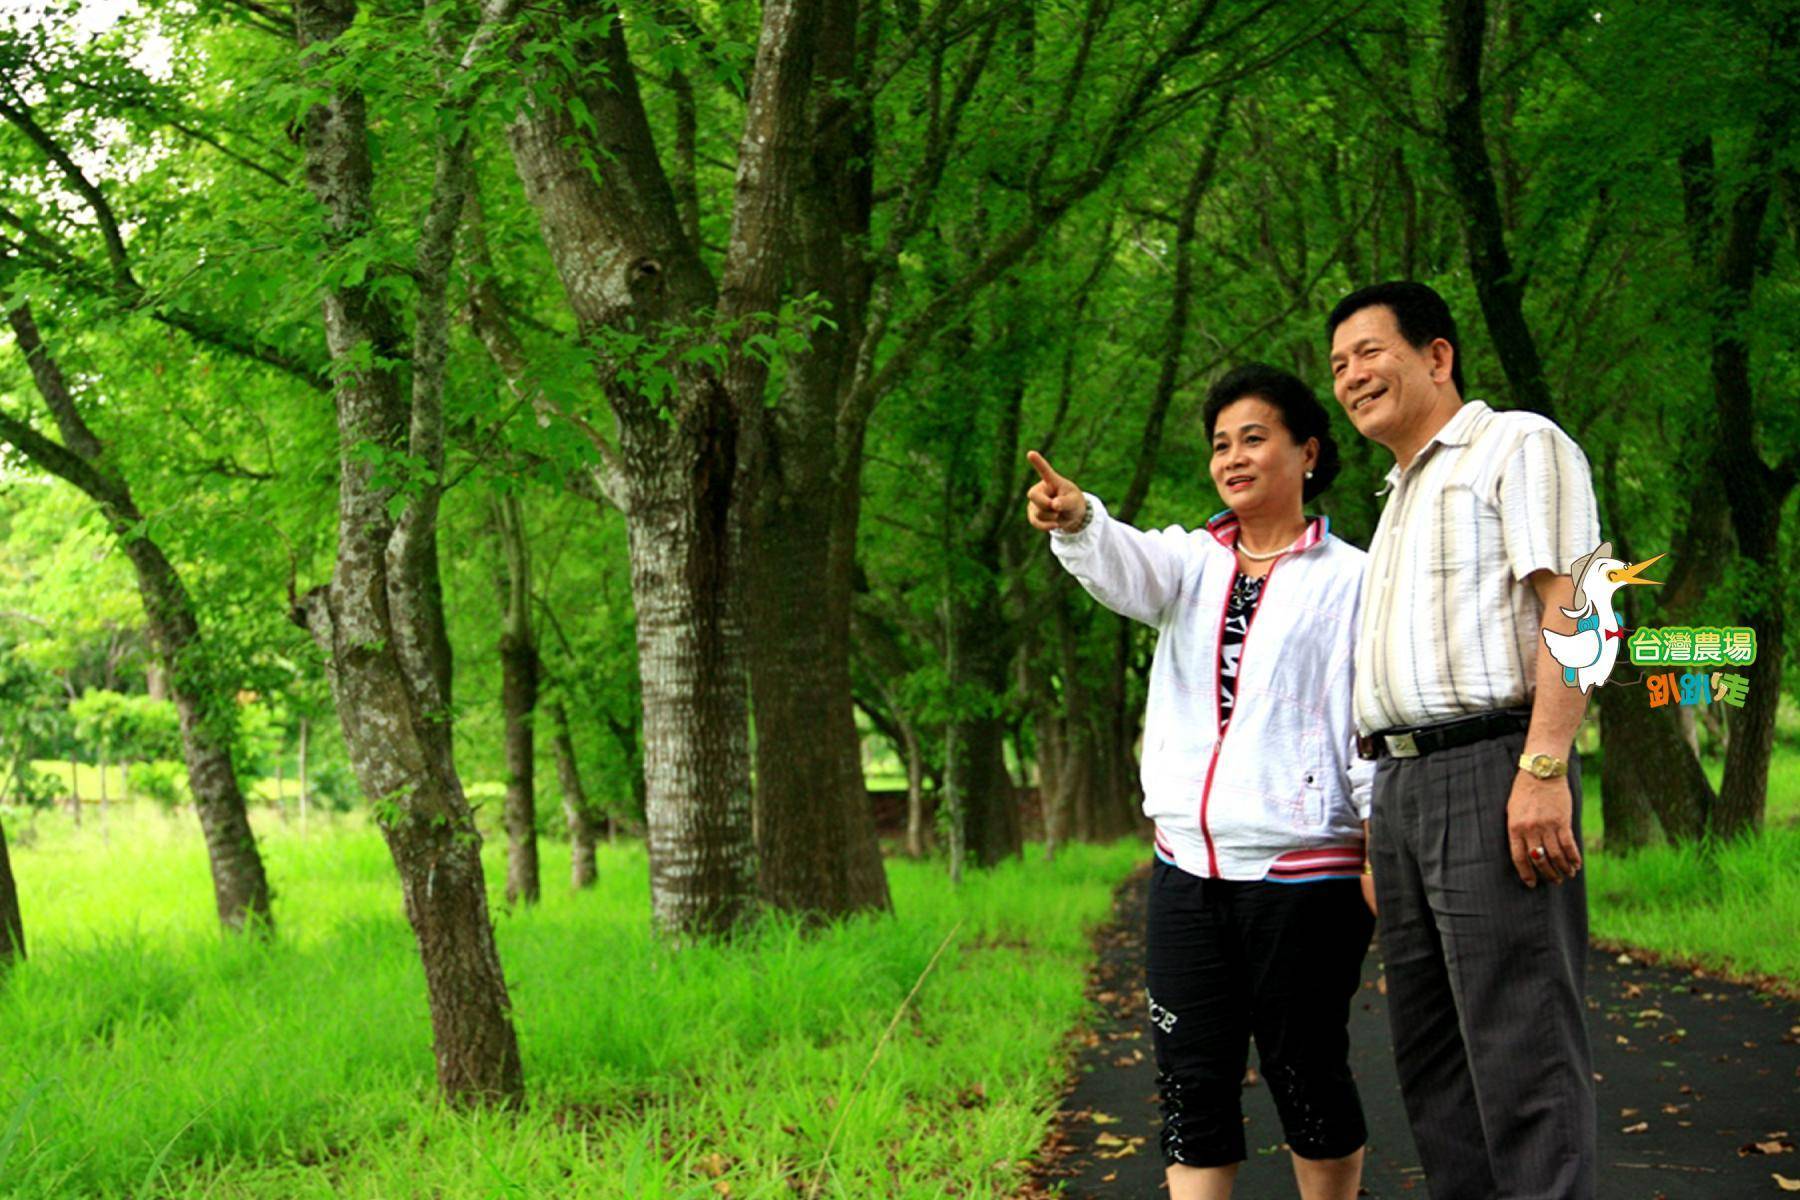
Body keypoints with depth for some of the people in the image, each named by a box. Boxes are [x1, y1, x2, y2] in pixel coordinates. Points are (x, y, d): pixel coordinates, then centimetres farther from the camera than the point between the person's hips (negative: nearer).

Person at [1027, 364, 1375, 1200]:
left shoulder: (1348, 580, 0)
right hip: (1188, 865, 4)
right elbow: (1127, 571, -11)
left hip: (1303, 871, -4)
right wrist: (1076, 522, -33)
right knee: (1191, 1079, 2)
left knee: (1305, 1071, 6)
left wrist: (1383, 847, -14)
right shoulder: (1192, 562, 11)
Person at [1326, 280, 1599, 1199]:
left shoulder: (1518, 445, 2)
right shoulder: (1401, 499, 27)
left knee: (1519, 1050, -10)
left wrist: (1544, 766, -21)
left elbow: (1573, 605, -10)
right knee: (1429, 1047, 8)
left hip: (1489, 769, -9)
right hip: (1399, 786, 9)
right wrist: (1379, 821, 17)